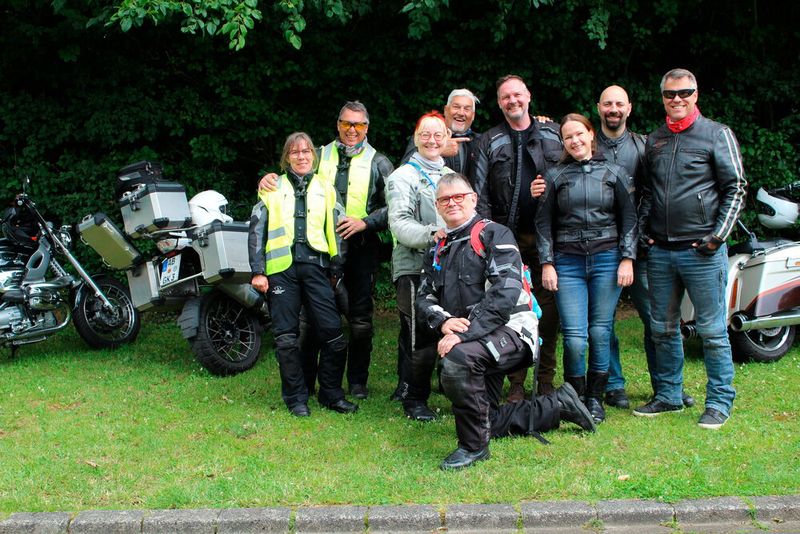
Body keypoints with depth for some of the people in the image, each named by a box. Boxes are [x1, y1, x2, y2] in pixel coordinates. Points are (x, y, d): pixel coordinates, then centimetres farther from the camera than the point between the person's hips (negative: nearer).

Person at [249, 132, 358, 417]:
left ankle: (331, 394, 10)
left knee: (334, 334, -6)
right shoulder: (272, 188, 12)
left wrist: (336, 270, 12)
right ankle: (296, 398, 13)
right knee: (286, 337, 0)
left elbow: (334, 231, 17)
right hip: (281, 268, -1)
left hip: (314, 265, 1)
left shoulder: (325, 188, 16)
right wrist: (258, 271, -1)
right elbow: (257, 231, 7)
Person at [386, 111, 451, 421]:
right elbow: (399, 222, -13)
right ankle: (414, 399, 4)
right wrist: (430, 235, -28)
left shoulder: (451, 175, 21)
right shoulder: (404, 177, -1)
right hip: (414, 267, -7)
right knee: (419, 336, -11)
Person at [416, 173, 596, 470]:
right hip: (481, 345, 8)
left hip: (510, 330, -8)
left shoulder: (494, 235, -5)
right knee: (488, 424, 10)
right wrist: (443, 322, -16)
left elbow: (505, 292, -19)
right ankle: (558, 406, 28)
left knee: (457, 359, -37)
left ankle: (473, 446, -21)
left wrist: (464, 334, -27)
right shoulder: (438, 250, 17)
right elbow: (424, 297, 8)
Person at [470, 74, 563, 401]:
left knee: (548, 306, 0)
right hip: (507, 237, 0)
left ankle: (546, 381, 10)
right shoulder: (488, 143, 11)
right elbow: (480, 194, 3)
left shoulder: (553, 134, 13)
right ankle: (516, 383, 6)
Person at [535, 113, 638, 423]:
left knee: (601, 333, 1)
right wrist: (546, 264, 0)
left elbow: (629, 218, 7)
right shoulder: (555, 176, 8)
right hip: (568, 262, 0)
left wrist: (627, 259, -1)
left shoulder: (614, 173, 9)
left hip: (606, 259, 0)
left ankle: (595, 398, 16)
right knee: (575, 337, -8)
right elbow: (543, 223, 7)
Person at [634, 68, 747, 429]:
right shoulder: (654, 140, 15)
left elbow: (735, 189, -2)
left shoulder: (717, 134, 0)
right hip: (660, 251, 5)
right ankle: (668, 396, 24)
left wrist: (718, 235, -10)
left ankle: (719, 402, 11)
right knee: (662, 328, 11)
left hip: (702, 251, -5)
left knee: (712, 329, 0)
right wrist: (643, 231, 9)